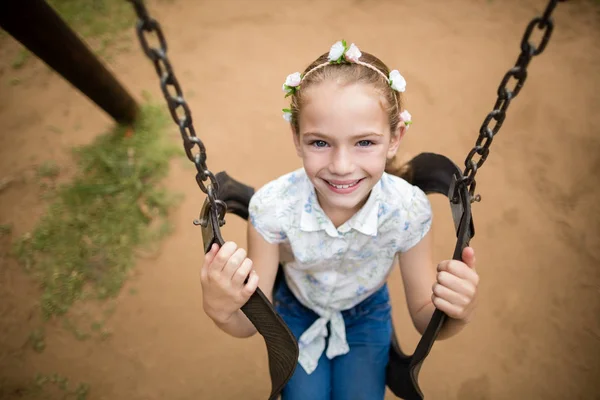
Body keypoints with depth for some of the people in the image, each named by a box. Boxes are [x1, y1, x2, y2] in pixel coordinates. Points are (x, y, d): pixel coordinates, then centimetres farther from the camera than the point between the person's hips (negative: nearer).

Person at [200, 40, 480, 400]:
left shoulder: (409, 209, -32)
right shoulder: (273, 207, -34)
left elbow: (425, 320, -19)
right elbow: (254, 322, -23)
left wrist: (458, 314, -42)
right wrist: (221, 310, -46)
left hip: (367, 317, 1)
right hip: (297, 314, 0)